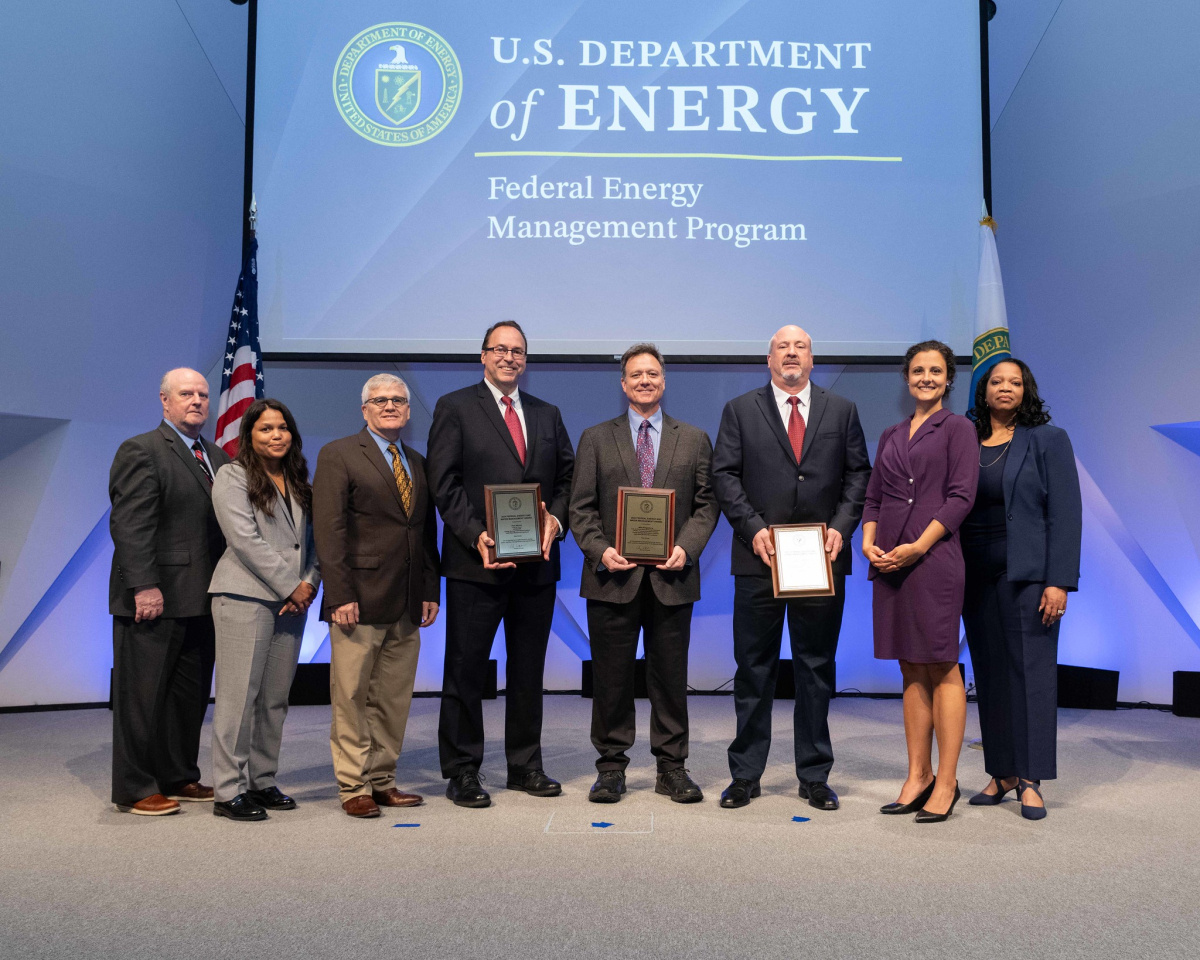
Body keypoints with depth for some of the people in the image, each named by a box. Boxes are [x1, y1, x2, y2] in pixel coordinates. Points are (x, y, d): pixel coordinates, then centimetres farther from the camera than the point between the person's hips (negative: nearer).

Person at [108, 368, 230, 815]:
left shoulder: (218, 456, 17)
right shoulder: (141, 451, -5)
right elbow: (130, 524, -14)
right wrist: (144, 586, -21)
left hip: (200, 600, 7)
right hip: (155, 598, -7)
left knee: (191, 694, 12)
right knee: (143, 695, 2)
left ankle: (178, 777, 24)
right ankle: (135, 790, 11)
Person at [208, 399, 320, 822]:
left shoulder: (298, 482, 18)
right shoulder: (233, 476, -1)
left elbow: (310, 539, 15)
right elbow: (245, 540, -11)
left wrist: (310, 584, -2)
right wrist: (291, 585, -11)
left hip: (291, 602, 6)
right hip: (245, 597, -6)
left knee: (275, 698, 7)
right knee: (239, 695, -5)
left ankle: (262, 782, 16)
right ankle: (229, 791, 1)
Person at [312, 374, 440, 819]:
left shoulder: (418, 463, 17)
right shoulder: (338, 455, 0)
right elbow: (328, 530, -8)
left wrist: (430, 590, 10)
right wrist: (339, 595, -15)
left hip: (407, 606, 6)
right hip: (359, 601, -5)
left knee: (394, 699, 9)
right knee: (351, 697, 0)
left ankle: (383, 781, 20)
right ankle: (353, 787, 11)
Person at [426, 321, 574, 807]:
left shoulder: (547, 414, 15)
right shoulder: (454, 408, 1)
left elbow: (566, 476, 14)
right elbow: (444, 483, -7)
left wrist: (556, 519, -6)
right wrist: (476, 535, -17)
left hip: (537, 563, 5)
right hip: (476, 563, -4)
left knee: (529, 669, 12)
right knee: (465, 669, 3)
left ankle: (525, 766, 24)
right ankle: (462, 771, 14)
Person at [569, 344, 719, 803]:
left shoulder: (694, 439, 11)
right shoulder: (595, 438, 9)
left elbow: (706, 504, 6)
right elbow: (581, 507, 5)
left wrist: (686, 547, -10)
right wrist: (599, 550, -11)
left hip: (672, 577, 1)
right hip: (614, 577, 0)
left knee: (671, 676, 6)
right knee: (611, 678, 5)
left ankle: (672, 767, 18)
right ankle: (611, 766, 17)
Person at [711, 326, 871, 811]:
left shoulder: (842, 411, 11)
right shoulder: (740, 410, 7)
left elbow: (858, 474, 8)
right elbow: (725, 475, 1)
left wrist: (841, 526, -7)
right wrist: (753, 528, -11)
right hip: (760, 558, -1)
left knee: (817, 669, 8)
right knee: (753, 669, 5)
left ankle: (815, 776, 19)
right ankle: (745, 775, 15)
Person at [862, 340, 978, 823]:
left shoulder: (957, 428, 2)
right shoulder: (891, 435, 18)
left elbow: (961, 496, -7)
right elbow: (873, 496, 16)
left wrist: (919, 546, -15)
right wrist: (868, 540, -2)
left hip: (934, 559, -5)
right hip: (889, 562, 6)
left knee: (942, 668, -3)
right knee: (911, 671, 9)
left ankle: (946, 782, 3)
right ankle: (918, 776, 15)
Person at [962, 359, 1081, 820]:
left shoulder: (1048, 440, 2)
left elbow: (1065, 514, -4)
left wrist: (1059, 581, -13)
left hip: (1027, 574, -3)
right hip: (976, 575, 4)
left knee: (1031, 669, -3)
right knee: (989, 673, 6)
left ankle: (1030, 779, 4)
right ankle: (1002, 773, 16)